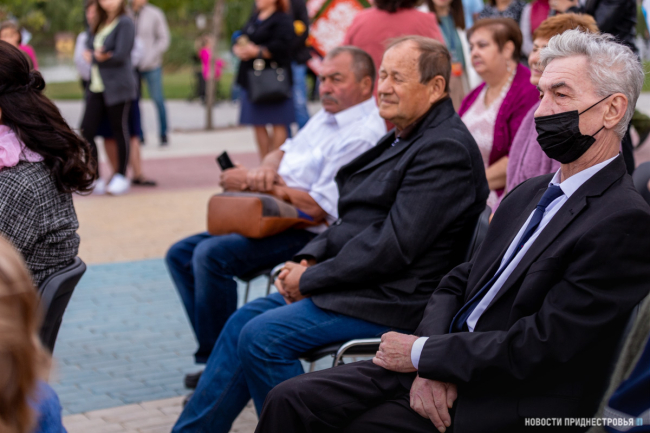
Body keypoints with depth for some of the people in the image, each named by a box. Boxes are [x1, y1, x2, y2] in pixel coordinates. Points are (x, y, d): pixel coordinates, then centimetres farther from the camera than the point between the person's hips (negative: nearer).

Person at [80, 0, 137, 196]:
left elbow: (121, 55, -15)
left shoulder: (124, 23, -6)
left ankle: (121, 177, 14)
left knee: (119, 130, 1)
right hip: (96, 87, 7)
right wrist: (101, 56, -8)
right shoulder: (99, 25, 18)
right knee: (86, 131, 0)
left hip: (117, 87, -7)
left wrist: (95, 57, -7)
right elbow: (89, 49, 13)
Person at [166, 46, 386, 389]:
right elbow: (281, 153, 22)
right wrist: (266, 170, -6)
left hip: (308, 235, -11)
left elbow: (318, 208, -22)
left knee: (211, 255, -28)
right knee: (181, 255, 4)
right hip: (270, 221, 11)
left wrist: (254, 182, -11)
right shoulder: (326, 116, 15)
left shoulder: (362, 135, -17)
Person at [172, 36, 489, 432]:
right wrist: (309, 259, 2)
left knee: (262, 337, -20)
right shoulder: (403, 139, 16)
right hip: (355, 282, 10)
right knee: (244, 321, 6)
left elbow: (393, 246, -23)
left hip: (392, 299, -10)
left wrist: (311, 279, -15)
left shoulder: (447, 149, -17)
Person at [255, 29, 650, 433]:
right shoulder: (529, 194, 14)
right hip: (444, 372, 7)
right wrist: (429, 368, -6)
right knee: (290, 400, -6)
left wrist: (422, 352, -10)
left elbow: (538, 349, -20)